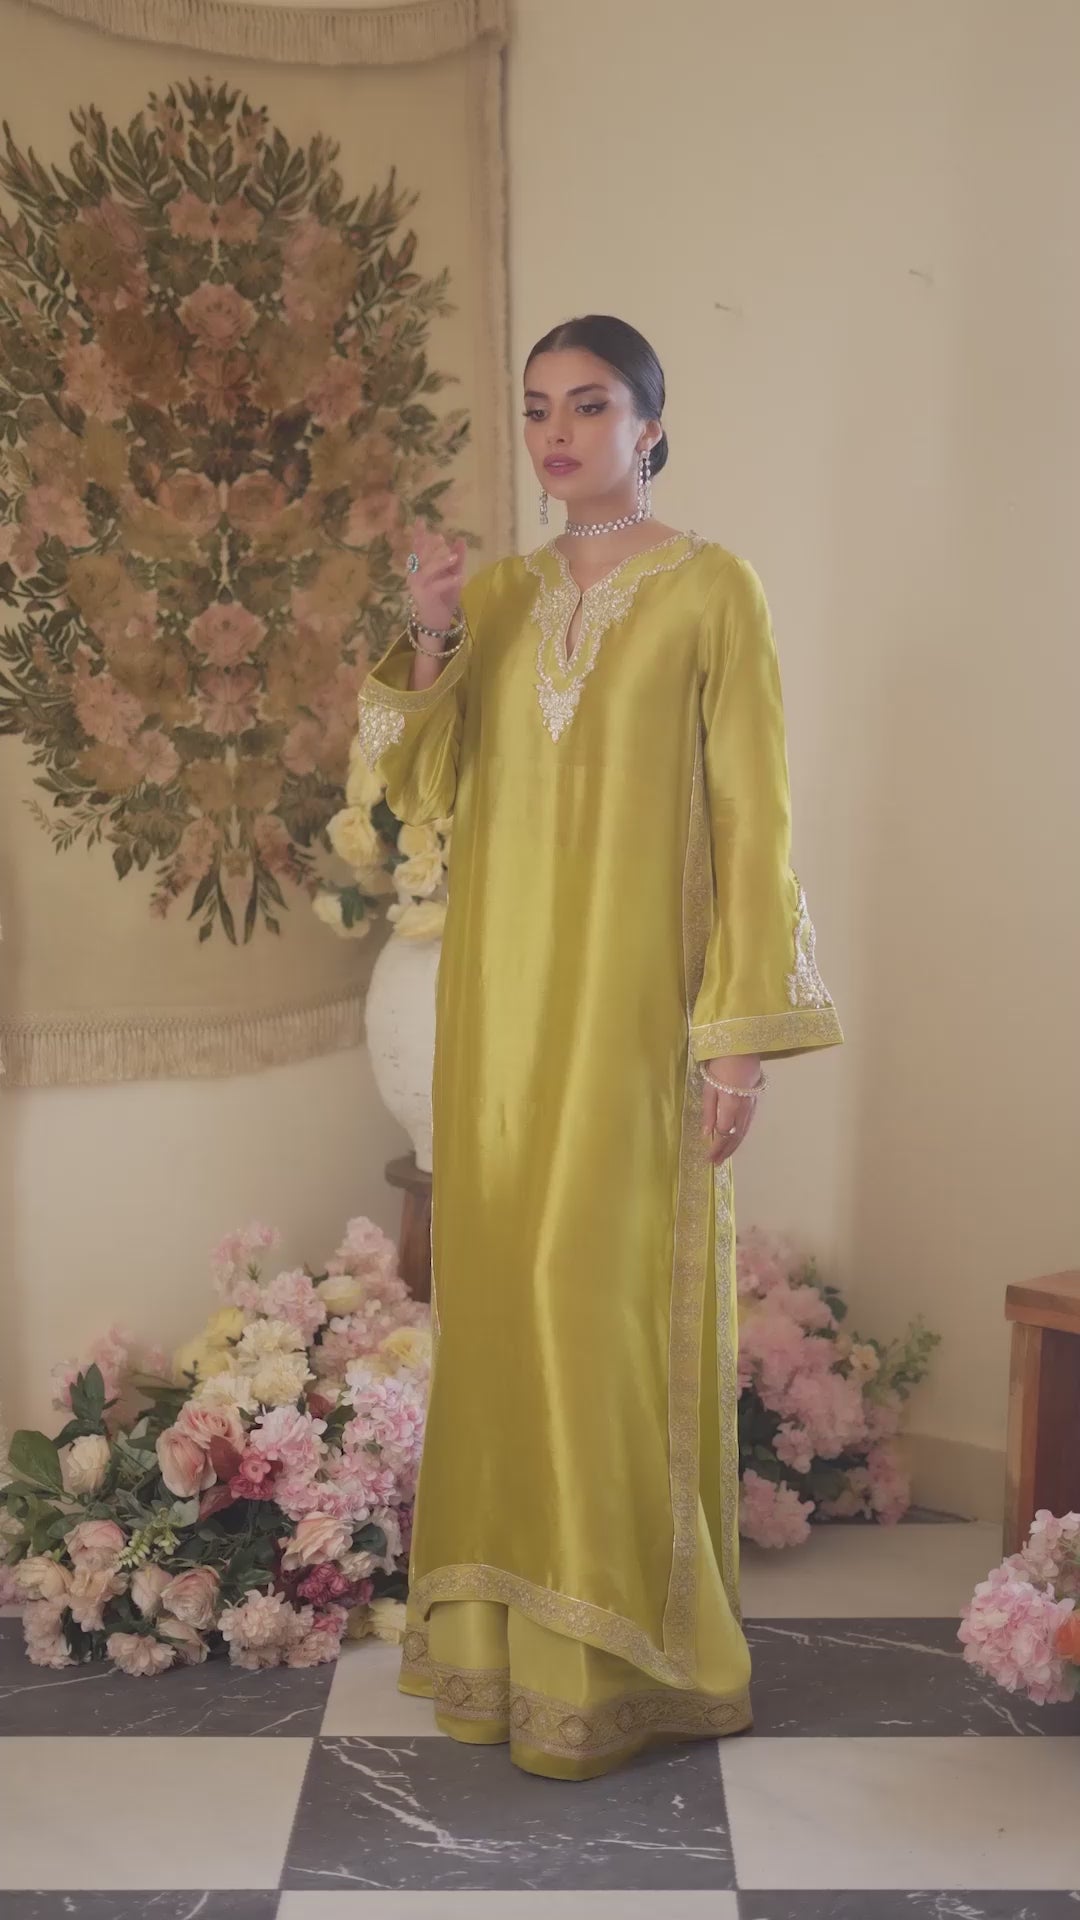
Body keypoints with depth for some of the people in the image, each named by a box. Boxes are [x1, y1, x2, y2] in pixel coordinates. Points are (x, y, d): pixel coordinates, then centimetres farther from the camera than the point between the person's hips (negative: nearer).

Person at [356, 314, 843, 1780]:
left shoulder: (710, 591, -3)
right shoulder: (501, 595, 12)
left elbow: (750, 819, -7)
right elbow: (421, 790, 7)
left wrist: (742, 1037, -12)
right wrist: (432, 641, -9)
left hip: (633, 1002, -5)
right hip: (501, 1002, 5)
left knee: (610, 1301, -5)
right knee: (500, 1295, 7)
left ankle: (614, 1660, 8)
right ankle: (506, 1631, 20)